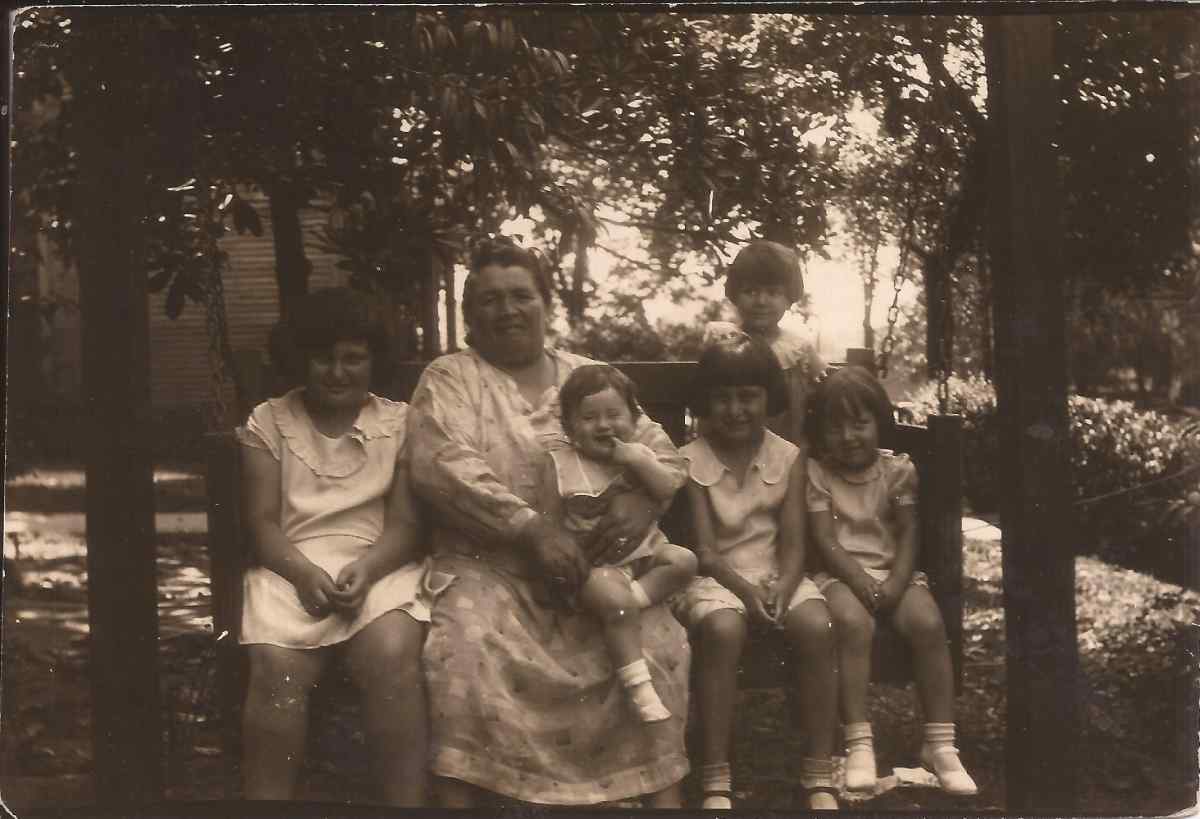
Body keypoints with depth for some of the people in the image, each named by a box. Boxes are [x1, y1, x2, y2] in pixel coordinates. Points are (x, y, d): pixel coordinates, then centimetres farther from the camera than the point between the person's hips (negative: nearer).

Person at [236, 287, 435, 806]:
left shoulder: (400, 422, 11)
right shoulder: (268, 421, 12)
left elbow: (407, 523, 4)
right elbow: (262, 522, 4)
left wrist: (365, 569, -17)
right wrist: (304, 572, -16)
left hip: (380, 567, 0)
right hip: (292, 568, 0)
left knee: (391, 658, -32)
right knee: (276, 669, -30)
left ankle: (407, 802, -23)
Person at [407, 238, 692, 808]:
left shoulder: (587, 376, 15)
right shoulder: (449, 379, 4)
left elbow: (663, 452, 9)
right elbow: (442, 466, -14)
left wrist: (641, 499, -16)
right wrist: (533, 529, -24)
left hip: (592, 564, 3)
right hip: (488, 564, -3)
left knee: (658, 643, -21)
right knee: (465, 650, -32)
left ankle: (662, 792, -8)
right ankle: (457, 794, -20)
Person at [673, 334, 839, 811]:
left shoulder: (787, 458, 5)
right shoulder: (691, 461, -2)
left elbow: (793, 544, 0)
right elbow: (705, 549, -7)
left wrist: (782, 588, -21)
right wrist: (744, 588, -23)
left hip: (775, 573, 2)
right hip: (716, 575, -2)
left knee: (816, 626, -30)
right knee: (723, 629, -36)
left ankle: (819, 777, -21)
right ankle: (715, 781, -28)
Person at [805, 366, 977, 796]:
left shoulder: (898, 470, 7)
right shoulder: (816, 472, 3)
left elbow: (908, 535, 1)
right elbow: (825, 539, -5)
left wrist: (896, 583, -16)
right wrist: (861, 582, -20)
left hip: (892, 572, 2)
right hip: (842, 574, -2)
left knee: (928, 621, -28)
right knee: (853, 622, -36)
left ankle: (940, 742, -19)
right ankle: (858, 743, -31)